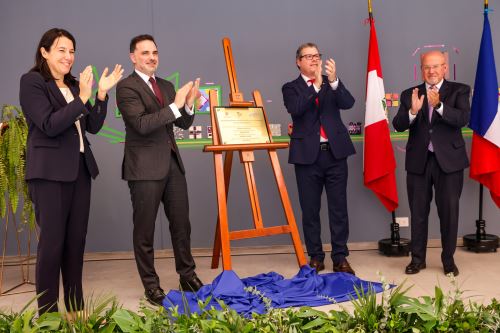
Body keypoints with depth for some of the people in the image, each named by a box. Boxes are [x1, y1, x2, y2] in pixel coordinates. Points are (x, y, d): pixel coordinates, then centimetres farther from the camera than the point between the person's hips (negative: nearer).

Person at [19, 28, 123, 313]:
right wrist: (82, 98, -20)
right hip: (50, 171, -7)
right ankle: (47, 312, 7)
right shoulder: (32, 82, -5)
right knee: (52, 241, -3)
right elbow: (49, 125, -16)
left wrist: (102, 93, -1)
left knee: (76, 240, 9)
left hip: (80, 169, 7)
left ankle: (76, 307, 19)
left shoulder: (73, 86, 15)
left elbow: (93, 127, 10)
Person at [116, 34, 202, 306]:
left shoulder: (166, 86, 14)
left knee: (181, 224, 12)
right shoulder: (127, 87, -8)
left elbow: (183, 124, 14)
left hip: (172, 163, 7)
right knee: (145, 230, 4)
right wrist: (175, 105, -22)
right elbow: (142, 124, -20)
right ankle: (151, 286, 15)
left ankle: (187, 276, 27)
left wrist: (188, 104, -6)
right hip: (145, 167, -6)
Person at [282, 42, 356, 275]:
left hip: (335, 152, 1)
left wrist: (334, 81, -21)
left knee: (339, 208, 3)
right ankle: (315, 257, 16)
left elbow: (348, 103, -6)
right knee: (310, 210, 5)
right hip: (307, 155, -1)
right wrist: (316, 85, -22)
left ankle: (340, 257, 10)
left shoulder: (332, 84, 12)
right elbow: (295, 109, -14)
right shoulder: (291, 88, 6)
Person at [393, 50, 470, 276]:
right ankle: (417, 258, 22)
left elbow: (463, 119, -16)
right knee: (418, 212, 9)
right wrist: (412, 111, -25)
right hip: (418, 161, 2)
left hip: (448, 160, -2)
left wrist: (439, 105, -31)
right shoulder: (410, 94, 5)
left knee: (449, 211, 5)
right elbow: (397, 125, -6)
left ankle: (448, 259, 19)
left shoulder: (459, 91, 0)